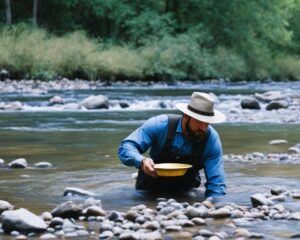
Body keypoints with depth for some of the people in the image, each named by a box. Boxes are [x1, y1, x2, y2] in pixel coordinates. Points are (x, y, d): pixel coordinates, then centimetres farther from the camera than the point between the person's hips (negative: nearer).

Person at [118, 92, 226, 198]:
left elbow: (216, 183, -16)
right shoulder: (160, 125, -21)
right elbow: (126, 147, -20)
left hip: (185, 193, 1)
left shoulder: (212, 139, -18)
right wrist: (141, 161, -41)